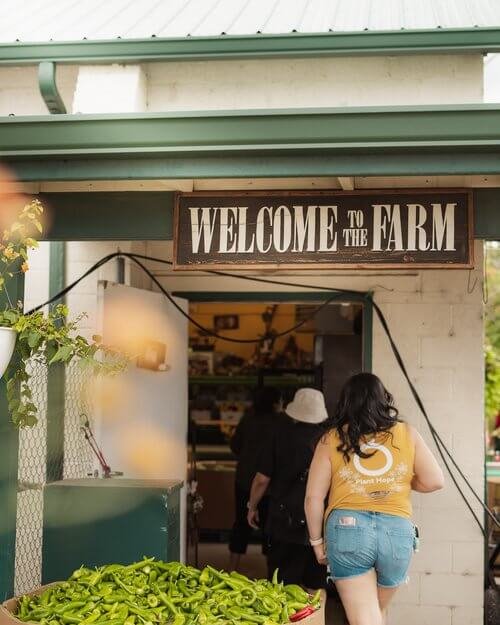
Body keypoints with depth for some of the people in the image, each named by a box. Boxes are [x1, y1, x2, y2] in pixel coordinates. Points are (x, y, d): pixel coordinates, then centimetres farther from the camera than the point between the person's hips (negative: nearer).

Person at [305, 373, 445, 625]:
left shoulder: (331, 439, 5)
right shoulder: (406, 434, 8)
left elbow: (313, 497, 3)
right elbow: (434, 481, 8)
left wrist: (317, 541, 15)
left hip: (346, 526, -2)